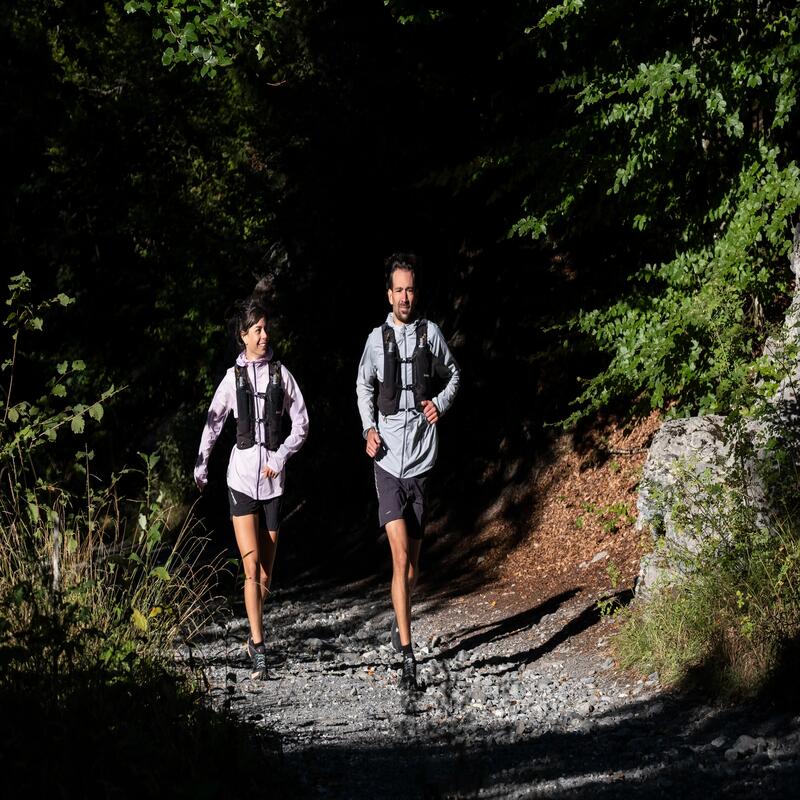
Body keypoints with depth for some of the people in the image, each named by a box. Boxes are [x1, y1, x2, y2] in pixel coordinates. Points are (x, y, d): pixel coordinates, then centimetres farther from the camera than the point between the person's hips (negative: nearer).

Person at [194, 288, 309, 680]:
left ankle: (254, 633, 29)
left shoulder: (281, 373, 4)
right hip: (241, 475, -1)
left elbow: (301, 423, 6)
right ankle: (259, 650, -12)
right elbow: (213, 423, 15)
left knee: (266, 571, 7)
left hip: (273, 479, 1)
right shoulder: (233, 377, 4)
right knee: (251, 565, -11)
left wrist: (280, 457, -5)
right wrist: (200, 465, 14)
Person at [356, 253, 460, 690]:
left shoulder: (431, 334, 1)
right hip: (387, 459, -1)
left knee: (413, 564, 10)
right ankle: (407, 654, -12)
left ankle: (399, 621, 39)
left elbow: (453, 375, 18)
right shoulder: (377, 339, 2)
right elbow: (363, 386, 18)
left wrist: (441, 404, -1)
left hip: (421, 457, 1)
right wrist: (369, 429, 4)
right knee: (401, 558, -12)